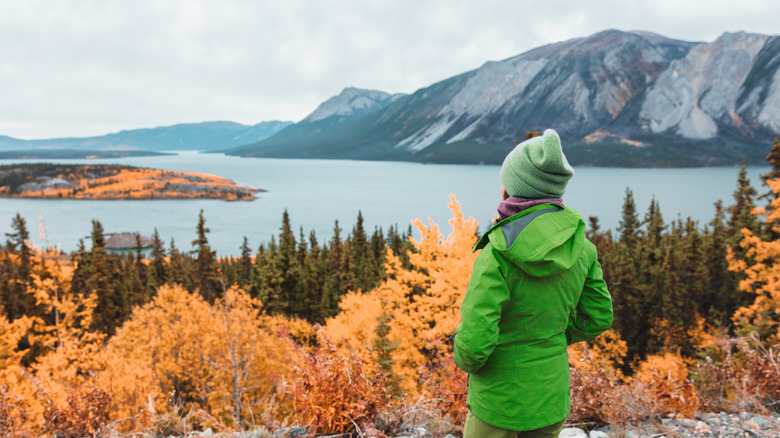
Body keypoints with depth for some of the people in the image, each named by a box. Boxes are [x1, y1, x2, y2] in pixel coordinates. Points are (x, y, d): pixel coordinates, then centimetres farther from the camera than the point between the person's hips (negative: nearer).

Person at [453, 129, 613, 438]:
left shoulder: (500, 255, -27)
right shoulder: (579, 245, -7)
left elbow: (475, 339, -27)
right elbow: (599, 317, 4)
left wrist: (466, 360, -5)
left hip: (500, 397, -5)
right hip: (552, 395, 6)